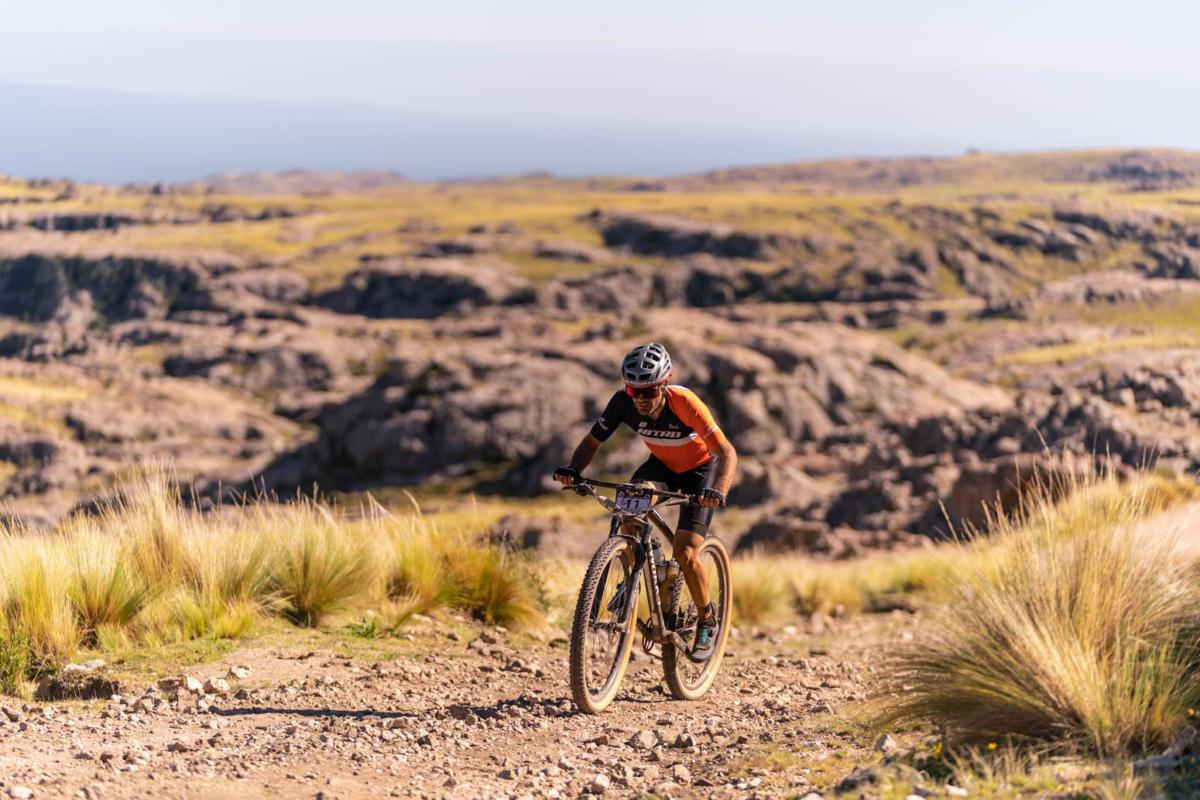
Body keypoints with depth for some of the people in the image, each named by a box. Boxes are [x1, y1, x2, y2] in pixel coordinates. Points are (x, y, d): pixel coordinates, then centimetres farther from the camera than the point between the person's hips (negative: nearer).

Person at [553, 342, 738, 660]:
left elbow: (727, 453, -37)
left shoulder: (684, 403, -35)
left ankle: (707, 621, 11)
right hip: (662, 464, 4)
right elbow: (591, 442, -15)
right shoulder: (623, 403, -25)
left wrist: (719, 492, -55)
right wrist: (572, 469, -36)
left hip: (701, 468, -4)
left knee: (685, 555, -16)